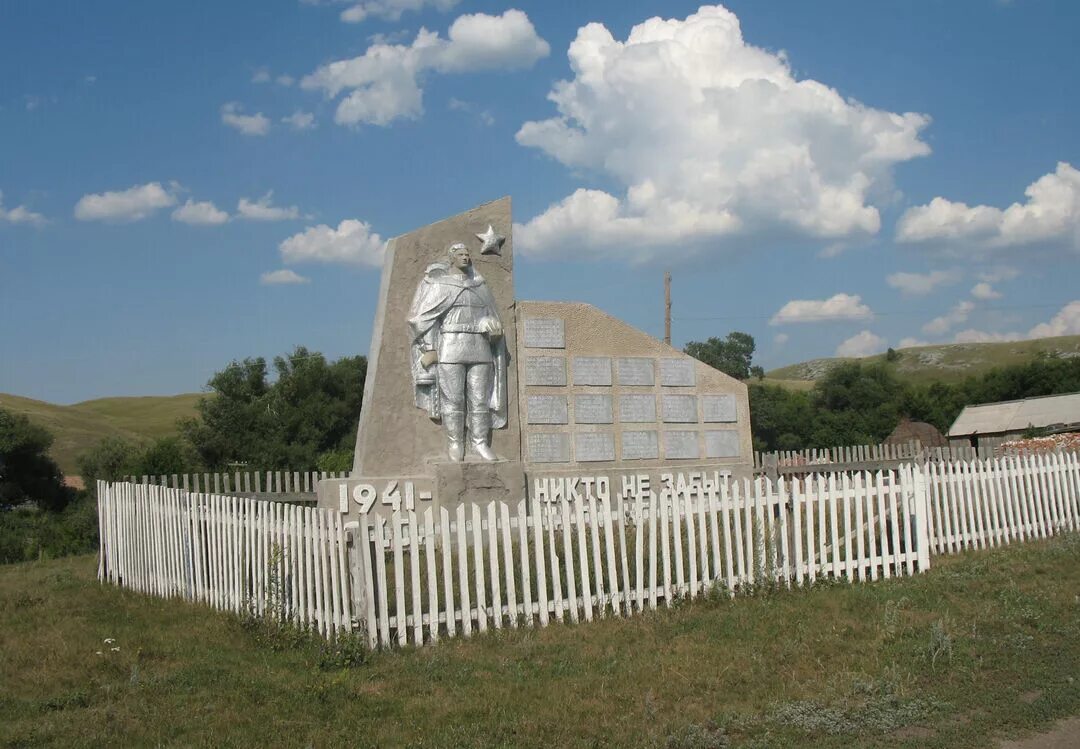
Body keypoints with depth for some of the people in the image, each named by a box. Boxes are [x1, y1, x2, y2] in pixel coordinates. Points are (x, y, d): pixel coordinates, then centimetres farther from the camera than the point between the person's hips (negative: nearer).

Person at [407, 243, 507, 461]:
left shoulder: (479, 285, 17)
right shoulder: (436, 283, 4)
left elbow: (490, 315, 21)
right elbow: (423, 317, -1)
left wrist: (492, 326, -3)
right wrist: (429, 349, -9)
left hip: (479, 348, 4)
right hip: (450, 347, -4)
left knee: (480, 398, 0)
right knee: (452, 399, -6)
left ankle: (480, 442, 4)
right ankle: (454, 443, -1)